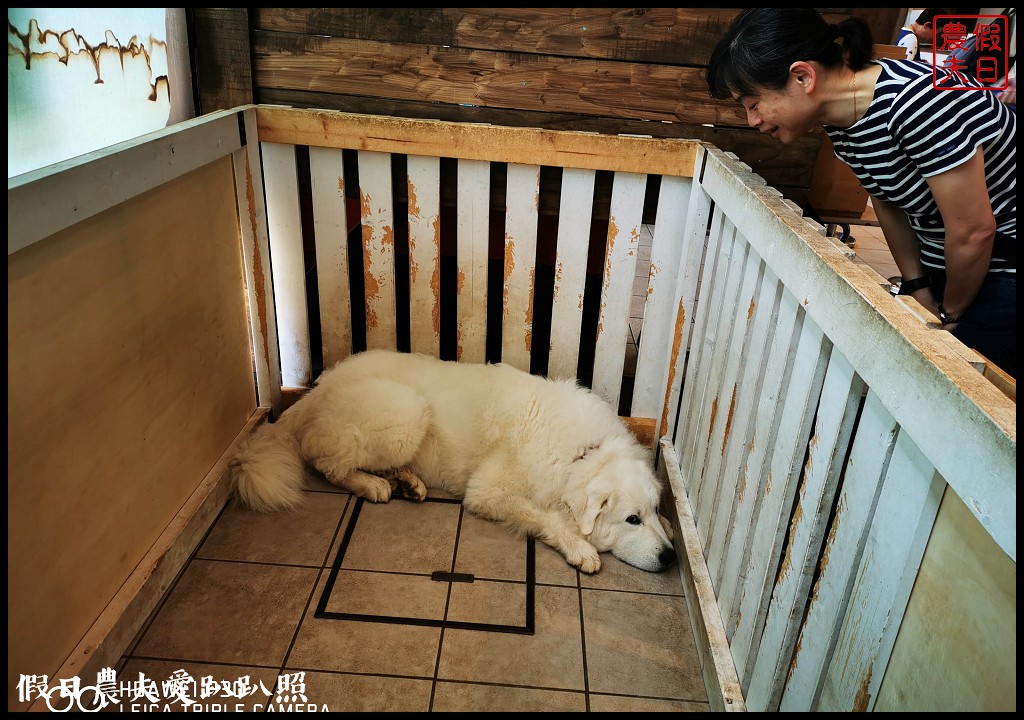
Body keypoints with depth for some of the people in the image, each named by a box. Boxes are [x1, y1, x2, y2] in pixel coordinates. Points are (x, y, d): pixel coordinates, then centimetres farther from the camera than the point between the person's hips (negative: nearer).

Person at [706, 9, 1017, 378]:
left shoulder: (918, 100, -32)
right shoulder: (840, 118, -7)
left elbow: (973, 232, -25)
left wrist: (951, 313, -9)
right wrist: (918, 289, 2)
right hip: (943, 266, 7)